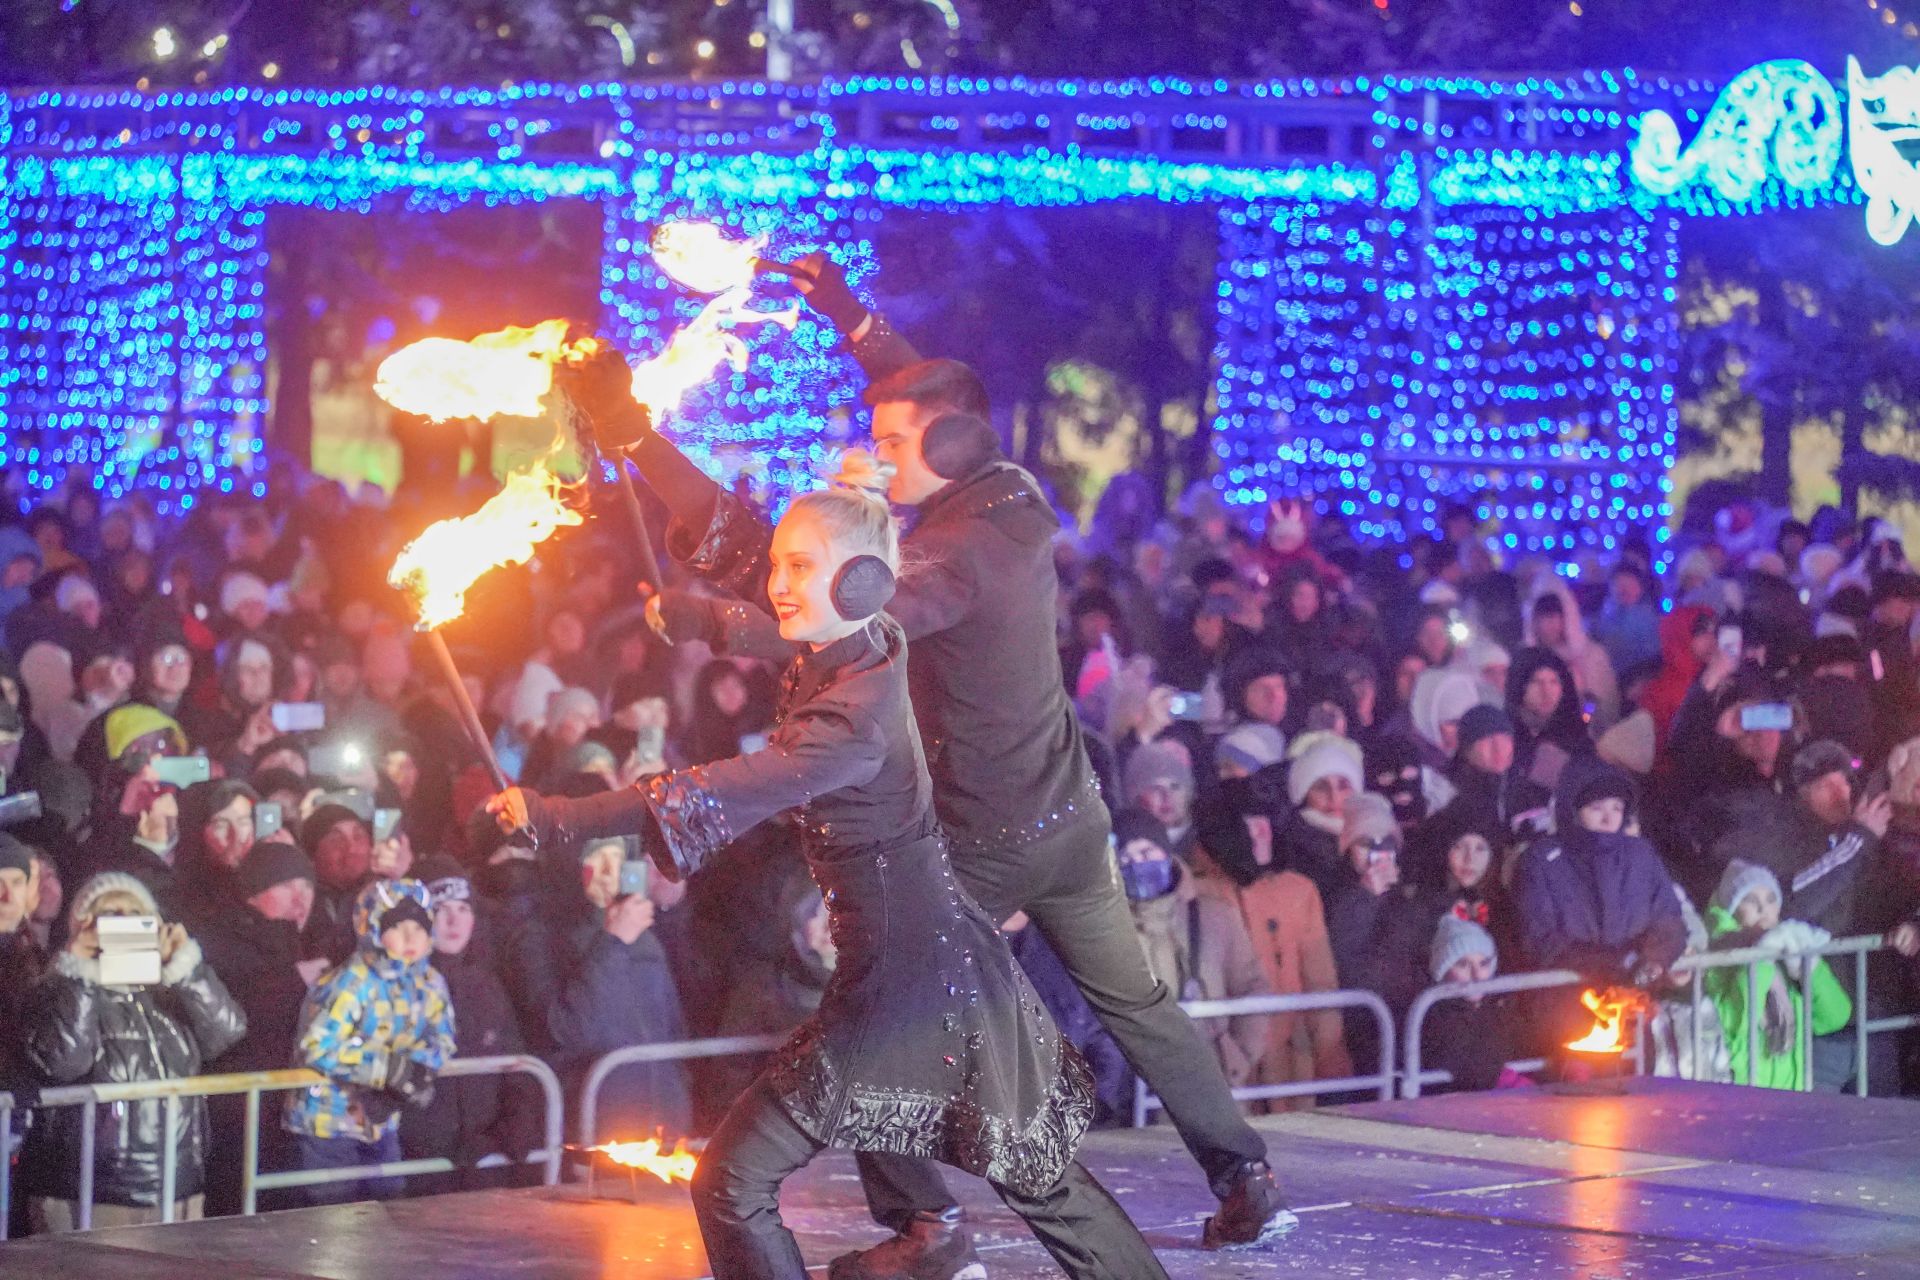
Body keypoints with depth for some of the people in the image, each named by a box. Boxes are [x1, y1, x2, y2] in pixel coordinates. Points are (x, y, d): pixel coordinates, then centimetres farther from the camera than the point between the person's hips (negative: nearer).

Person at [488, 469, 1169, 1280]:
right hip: (946, 967, 10)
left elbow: (723, 795, -31)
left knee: (733, 1183, -7)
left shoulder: (859, 710, -22)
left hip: (905, 989, -10)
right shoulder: (851, 656, 3)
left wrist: (559, 819, -31)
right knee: (1034, 1174, 22)